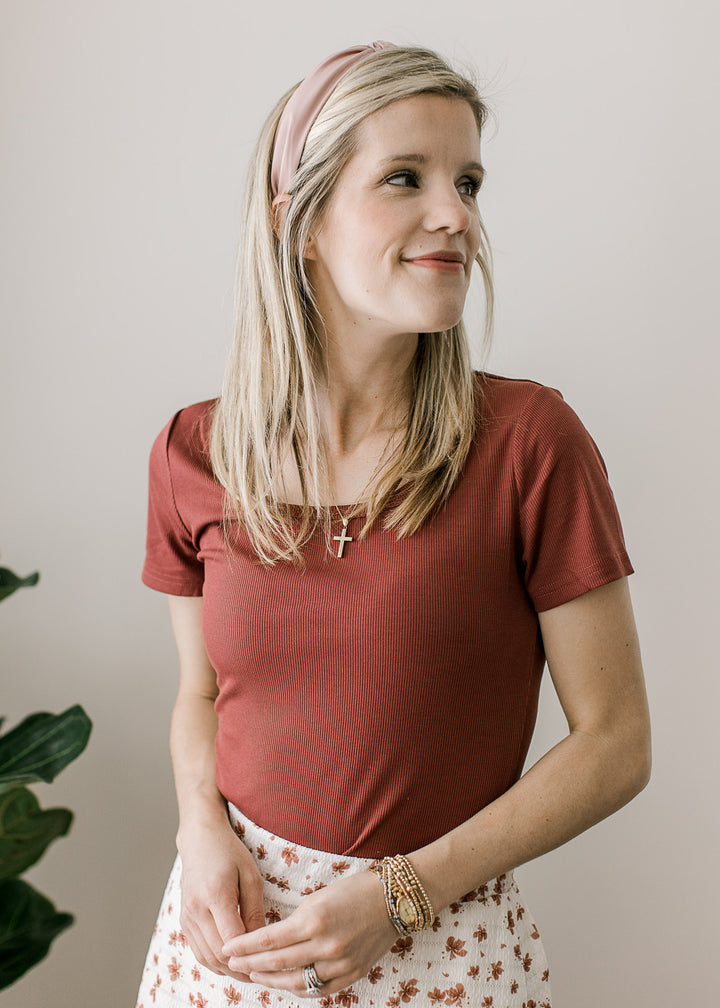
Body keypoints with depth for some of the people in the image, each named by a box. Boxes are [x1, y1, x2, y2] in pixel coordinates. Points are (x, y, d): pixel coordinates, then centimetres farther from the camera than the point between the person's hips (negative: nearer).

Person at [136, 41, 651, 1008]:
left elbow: (615, 743, -10)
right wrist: (205, 829, -9)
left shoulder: (531, 440, -15)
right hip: (234, 916, 3)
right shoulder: (195, 454, -5)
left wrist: (404, 892, -15)